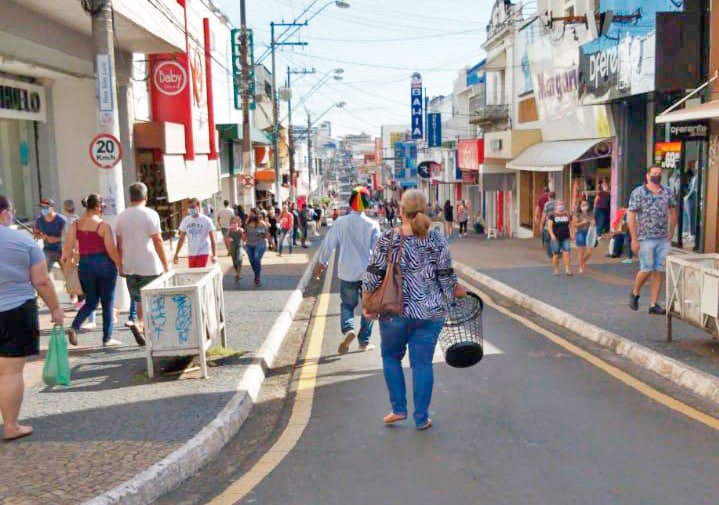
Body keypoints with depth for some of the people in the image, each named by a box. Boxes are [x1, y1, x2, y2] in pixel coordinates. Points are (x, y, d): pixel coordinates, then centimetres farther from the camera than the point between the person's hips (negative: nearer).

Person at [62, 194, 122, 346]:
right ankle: (107, 338, 13)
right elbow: (111, 250, -12)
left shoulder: (76, 224, 2)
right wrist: (120, 264, 3)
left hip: (84, 265, 4)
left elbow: (68, 247, 0)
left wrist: (65, 257, 20)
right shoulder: (104, 226, -11)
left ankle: (74, 327, -3)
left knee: (90, 302, 18)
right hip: (104, 264, -4)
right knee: (107, 303, 8)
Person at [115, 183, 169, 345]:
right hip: (150, 265, -5)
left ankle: (140, 323, 10)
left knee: (139, 299, 16)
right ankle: (139, 324, -8)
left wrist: (121, 265, 19)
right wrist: (166, 265, -6)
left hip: (130, 266, 5)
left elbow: (119, 243, 10)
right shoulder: (150, 214, -9)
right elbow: (157, 241, -12)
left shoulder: (122, 216, 6)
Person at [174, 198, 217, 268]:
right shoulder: (185, 220, 4)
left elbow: (212, 239, -7)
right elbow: (181, 238, 10)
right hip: (191, 254, 4)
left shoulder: (206, 220, -6)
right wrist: (176, 254, 6)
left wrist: (214, 255, -14)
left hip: (203, 253, -4)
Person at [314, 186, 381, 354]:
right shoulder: (372, 225, -8)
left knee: (347, 304, 14)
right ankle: (364, 341, 18)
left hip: (347, 272, 1)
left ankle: (348, 329, -13)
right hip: (368, 272, -1)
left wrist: (321, 262, 13)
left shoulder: (340, 222, -5)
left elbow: (329, 244, 0)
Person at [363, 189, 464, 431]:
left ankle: (398, 409, 21)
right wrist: (457, 291, 20)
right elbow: (446, 278, 0)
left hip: (395, 312, -1)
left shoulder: (387, 239, -7)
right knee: (422, 363, 8)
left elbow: (373, 277, -5)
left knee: (391, 357, 20)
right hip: (431, 313, 1)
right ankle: (421, 418, 15)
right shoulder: (438, 241, -3)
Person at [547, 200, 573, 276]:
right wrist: (552, 235, -21)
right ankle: (556, 269, 18)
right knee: (556, 255, 4)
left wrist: (571, 233, 4)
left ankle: (568, 269, -6)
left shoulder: (568, 215, 8)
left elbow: (570, 225, 16)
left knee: (567, 253, -10)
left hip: (565, 238, 2)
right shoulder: (552, 216, -3)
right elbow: (549, 226, -8)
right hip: (556, 238, -2)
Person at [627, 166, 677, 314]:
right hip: (646, 239, -4)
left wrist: (671, 234, 12)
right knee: (647, 270, -7)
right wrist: (634, 239, -13)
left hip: (663, 240, 4)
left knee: (659, 271, 3)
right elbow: (631, 216, -8)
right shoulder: (638, 193, -5)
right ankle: (635, 293, 21)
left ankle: (654, 305, 9)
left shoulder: (668, 192, 8)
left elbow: (673, 213, 18)